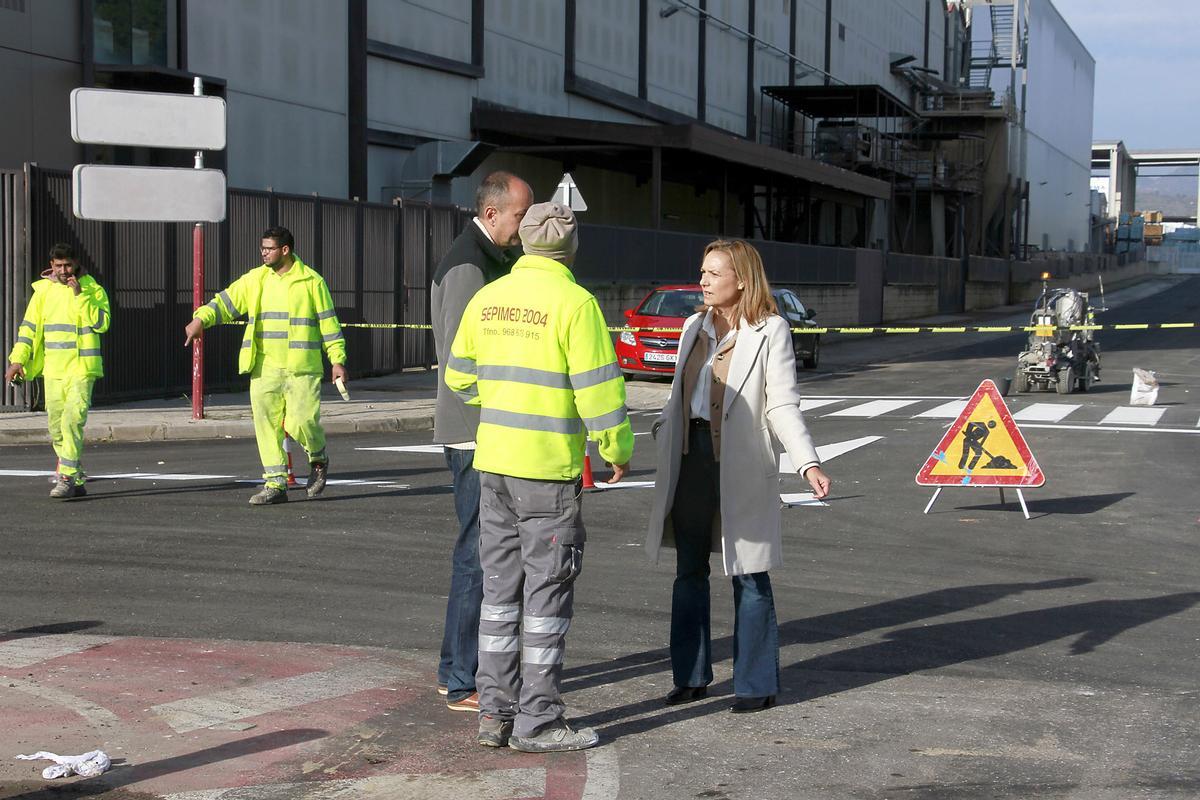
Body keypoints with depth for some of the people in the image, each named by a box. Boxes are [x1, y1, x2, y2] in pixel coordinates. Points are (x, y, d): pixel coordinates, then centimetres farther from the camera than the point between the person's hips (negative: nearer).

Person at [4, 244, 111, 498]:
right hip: (53, 371, 5)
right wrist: (18, 359, 1)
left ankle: (67, 479, -17)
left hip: (82, 369, -5)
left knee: (72, 421, -19)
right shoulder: (43, 290, 9)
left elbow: (102, 323, -14)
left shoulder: (93, 290, -1)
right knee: (56, 430, 7)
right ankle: (77, 481, 17)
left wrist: (80, 295, -19)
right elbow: (29, 326, 10)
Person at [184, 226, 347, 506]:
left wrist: (337, 359, -3)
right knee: (267, 425, 0)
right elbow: (225, 301, 6)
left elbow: (328, 322, 1)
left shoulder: (311, 281, 0)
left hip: (301, 368, -4)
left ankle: (318, 459, 19)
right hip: (265, 368, 4)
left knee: (301, 422, -13)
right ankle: (275, 485, 7)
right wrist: (200, 318, -11)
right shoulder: (255, 279, 10)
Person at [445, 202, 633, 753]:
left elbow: (460, 377, 14)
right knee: (547, 595, 2)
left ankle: (495, 713, 16)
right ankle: (537, 721, 6)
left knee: (500, 588, 12)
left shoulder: (487, 299, 5)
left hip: (493, 463, 6)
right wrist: (618, 449, 0)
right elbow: (598, 389, -14)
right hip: (549, 468, -6)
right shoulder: (574, 302, -13)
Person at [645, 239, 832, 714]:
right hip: (692, 460, 6)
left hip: (741, 466, -6)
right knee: (689, 572, 10)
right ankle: (691, 677, 21)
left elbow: (783, 406, -10)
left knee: (749, 578, 1)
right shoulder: (695, 327, 12)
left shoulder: (770, 331, -6)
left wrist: (808, 464, -20)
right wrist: (661, 434, 14)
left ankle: (757, 684, 10)